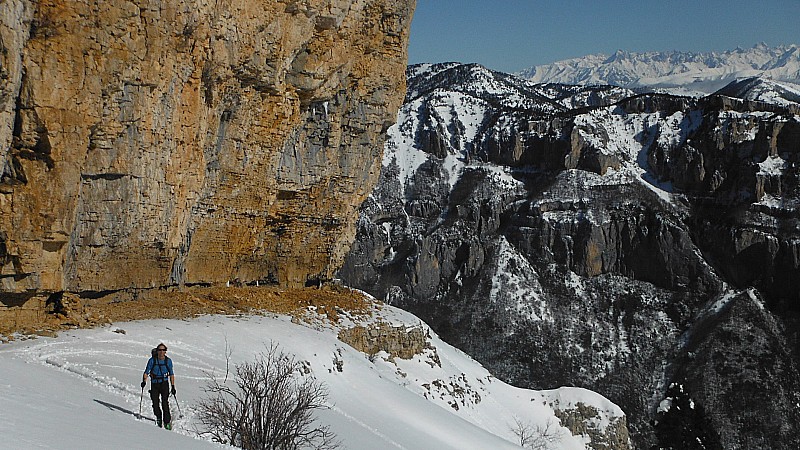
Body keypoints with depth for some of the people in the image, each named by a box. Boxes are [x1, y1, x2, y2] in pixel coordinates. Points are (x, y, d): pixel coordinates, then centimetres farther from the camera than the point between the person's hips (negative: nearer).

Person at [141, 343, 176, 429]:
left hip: (164, 384, -1)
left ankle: (167, 422, -11)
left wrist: (173, 386, 2)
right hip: (154, 384, 1)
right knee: (155, 404, 1)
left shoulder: (168, 361, -2)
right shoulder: (152, 360, -6)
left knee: (165, 403, -15)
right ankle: (158, 418, 26)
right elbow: (146, 372, -3)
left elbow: (171, 374, 6)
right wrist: (144, 381, -21)